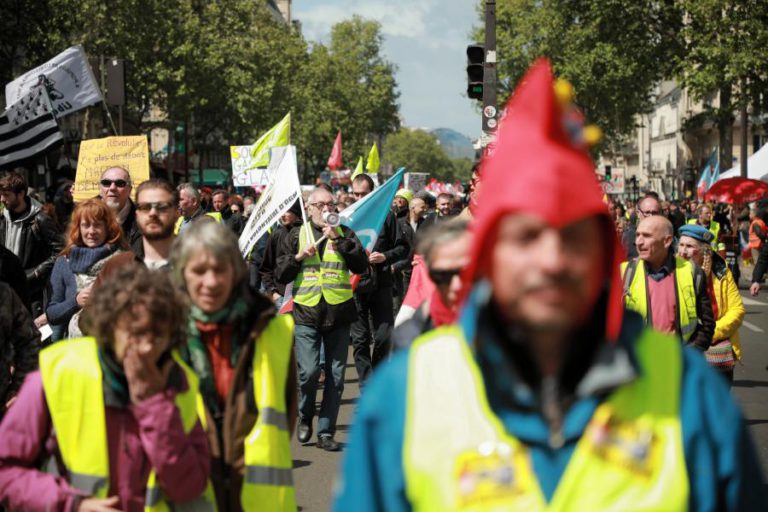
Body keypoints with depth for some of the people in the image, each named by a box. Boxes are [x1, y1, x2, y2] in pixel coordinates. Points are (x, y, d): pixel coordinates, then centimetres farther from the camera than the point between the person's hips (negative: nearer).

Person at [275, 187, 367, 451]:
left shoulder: (344, 233, 8)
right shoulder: (296, 236, 9)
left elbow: (361, 265, -6)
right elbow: (280, 275, 6)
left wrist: (339, 240, -13)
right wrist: (299, 257, -10)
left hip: (339, 313, 1)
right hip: (307, 313, -1)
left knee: (335, 376, 3)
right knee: (308, 372, -12)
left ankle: (326, 432, 11)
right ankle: (305, 418, 15)